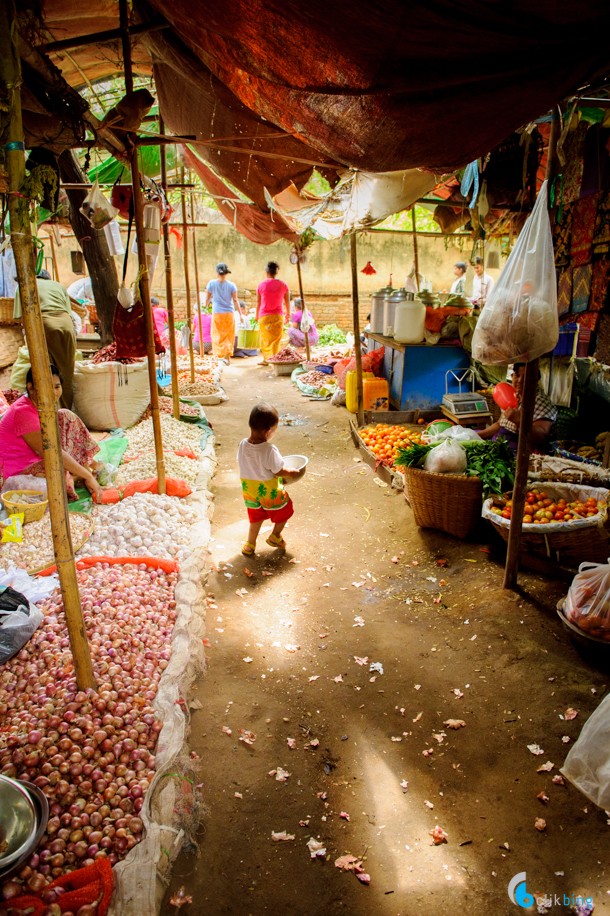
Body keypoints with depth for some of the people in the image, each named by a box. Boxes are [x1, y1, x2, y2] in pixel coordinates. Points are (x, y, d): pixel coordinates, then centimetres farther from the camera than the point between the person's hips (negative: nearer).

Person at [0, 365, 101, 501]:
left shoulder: (41, 404, 1)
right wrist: (88, 476, -24)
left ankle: (89, 463, -1)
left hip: (36, 458, 10)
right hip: (17, 473, -10)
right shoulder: (23, 412, -27)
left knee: (66, 418, 1)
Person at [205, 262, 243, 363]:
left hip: (217, 313, 0)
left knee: (218, 336, 8)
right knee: (229, 336, 10)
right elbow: (235, 300, -4)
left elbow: (207, 299, 4)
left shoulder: (212, 283, -3)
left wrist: (205, 307, 23)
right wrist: (240, 314, 2)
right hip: (229, 313, 1)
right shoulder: (231, 285, -2)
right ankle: (227, 357, 2)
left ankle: (219, 356, 3)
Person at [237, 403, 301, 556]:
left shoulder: (242, 445, -15)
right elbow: (279, 471, -22)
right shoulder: (270, 450, -32)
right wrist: (291, 474, -2)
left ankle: (250, 544, 37)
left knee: (256, 516, 28)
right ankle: (275, 536, 37)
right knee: (285, 510, 25)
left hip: (250, 492, 5)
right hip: (269, 492, -5)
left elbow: (243, 464, 0)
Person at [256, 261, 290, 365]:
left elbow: (258, 302, 6)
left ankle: (265, 359, 12)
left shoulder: (261, 285, 0)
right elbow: (287, 302, 4)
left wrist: (257, 315, 17)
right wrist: (288, 315, 15)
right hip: (278, 316, 0)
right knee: (277, 338, 4)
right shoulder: (283, 285, 0)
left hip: (264, 316, 0)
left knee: (265, 338, 10)